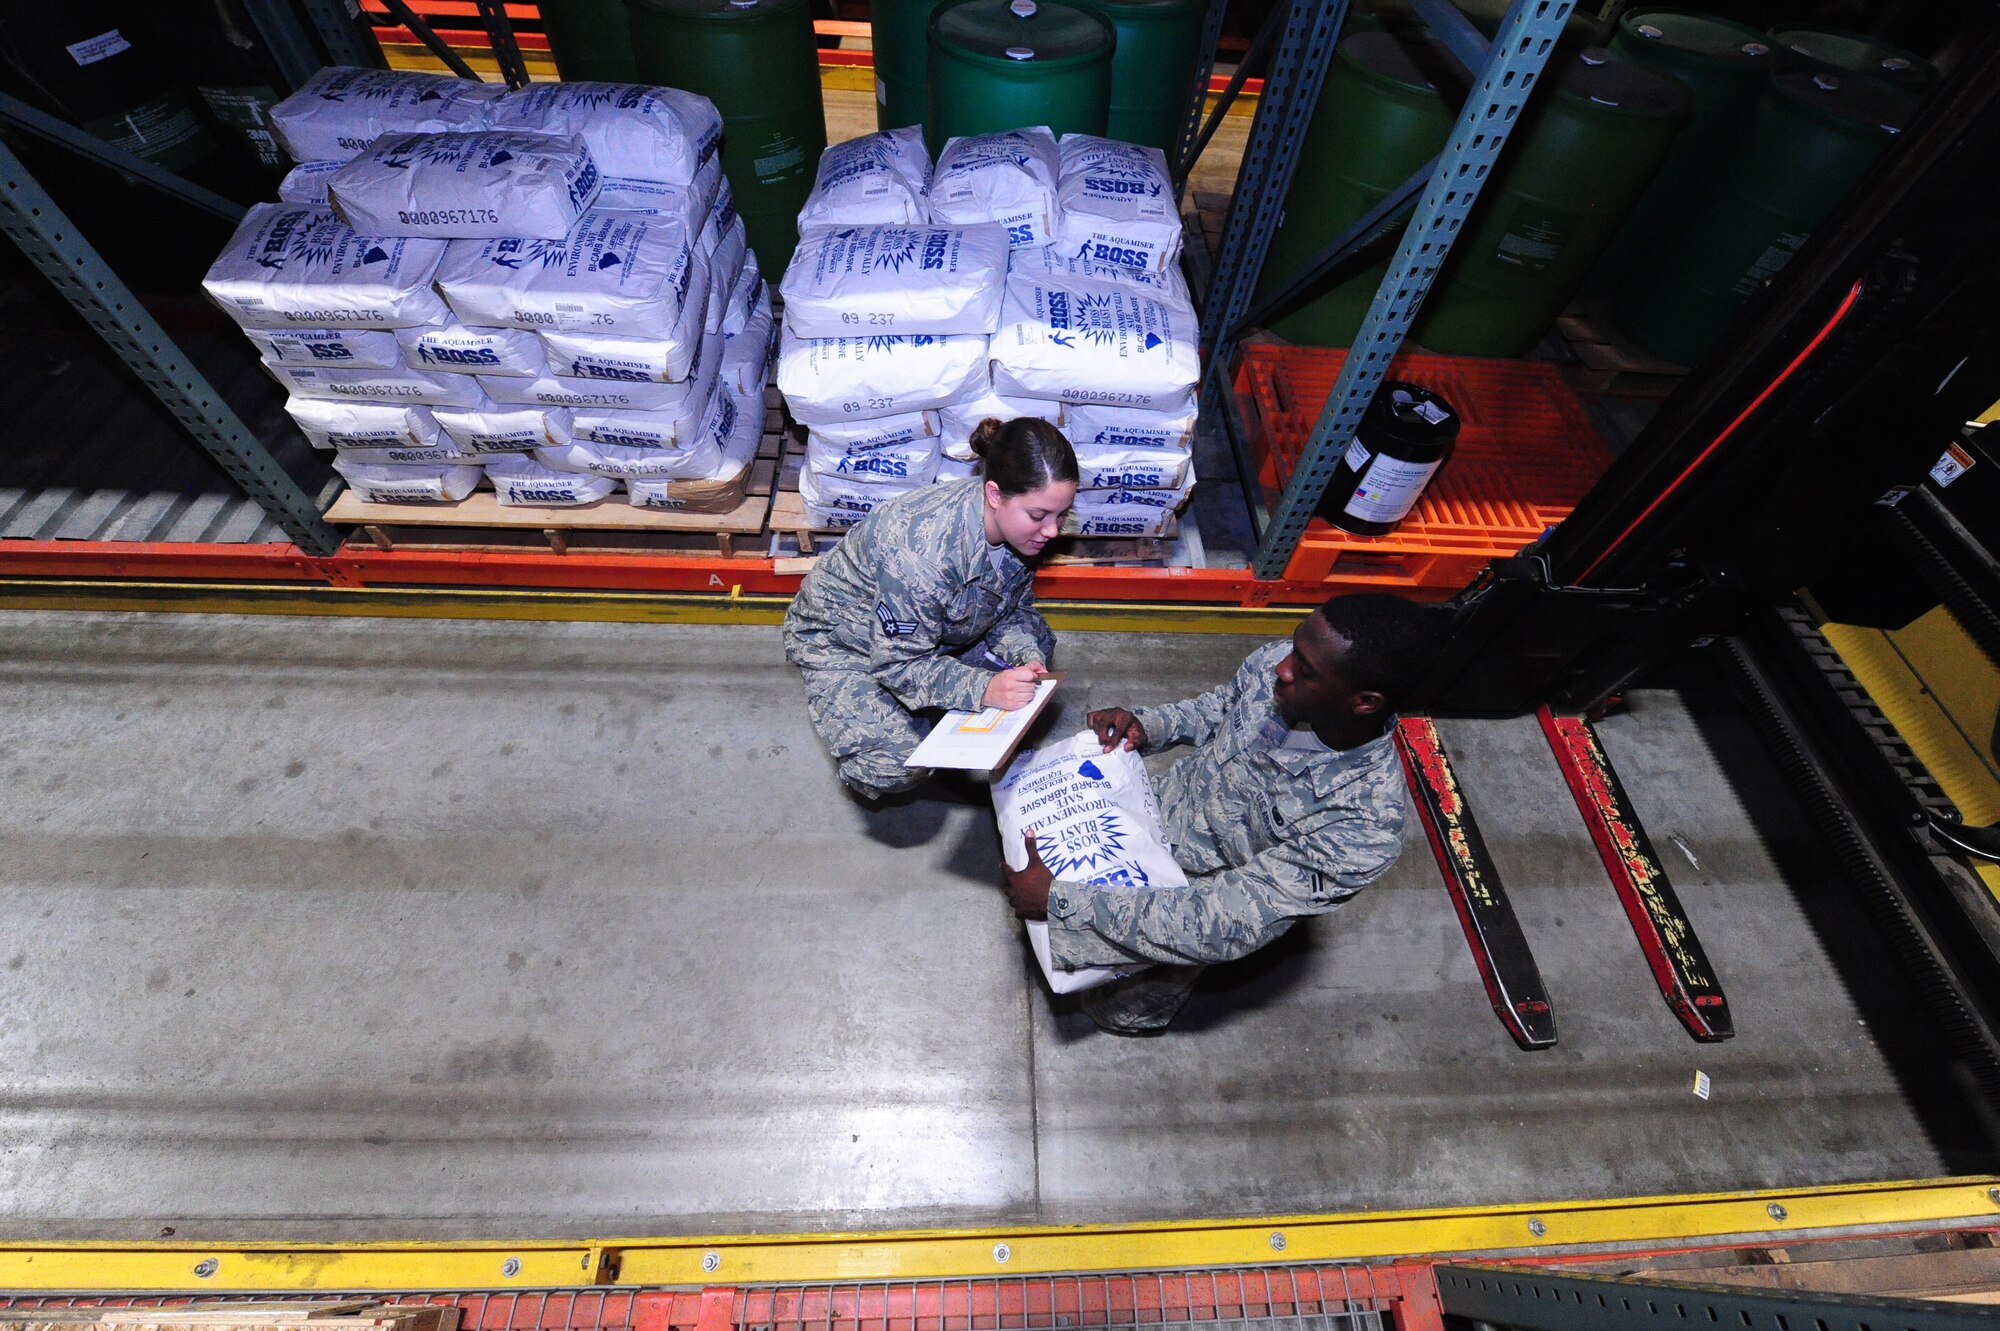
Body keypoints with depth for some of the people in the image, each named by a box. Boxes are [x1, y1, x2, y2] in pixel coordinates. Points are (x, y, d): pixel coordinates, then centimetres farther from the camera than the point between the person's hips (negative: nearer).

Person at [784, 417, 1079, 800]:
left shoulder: (1017, 526, -17)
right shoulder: (922, 549, -40)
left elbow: (1013, 609, -3)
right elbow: (901, 663, -31)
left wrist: (1025, 655, -24)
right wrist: (984, 689, -43)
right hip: (840, 638, -7)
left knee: (1036, 640, -4)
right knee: (897, 764, -25)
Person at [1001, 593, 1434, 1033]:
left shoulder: (1364, 830, -36)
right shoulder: (1274, 662, -21)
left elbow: (1221, 927, -35)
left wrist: (1060, 902, -35)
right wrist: (1147, 725, -16)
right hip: (1155, 805, 5)